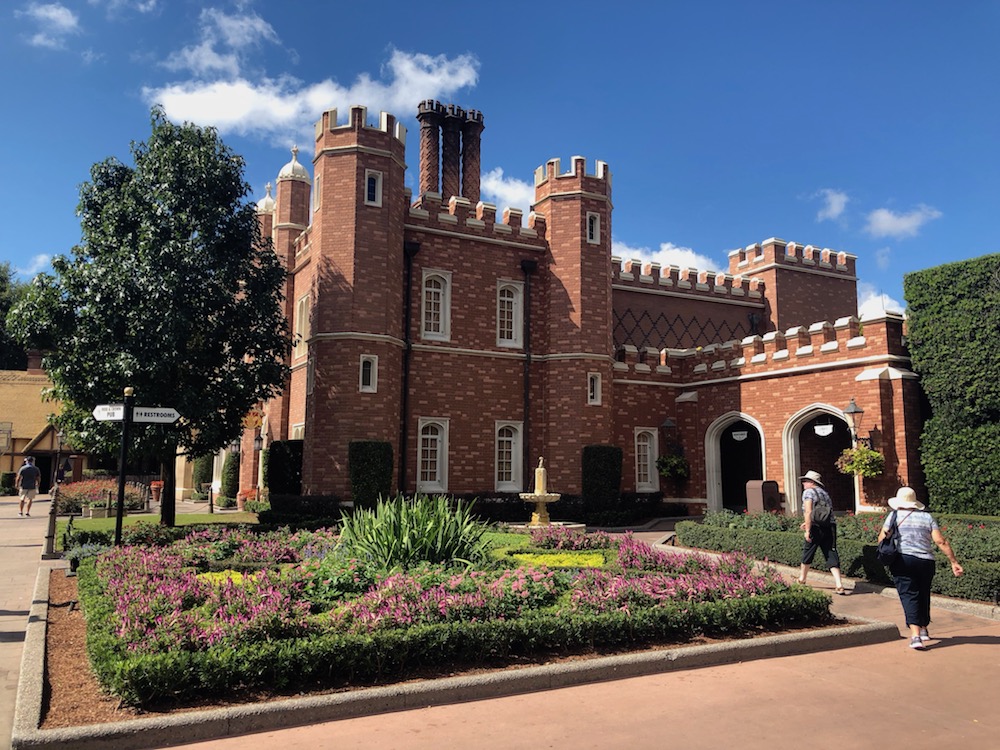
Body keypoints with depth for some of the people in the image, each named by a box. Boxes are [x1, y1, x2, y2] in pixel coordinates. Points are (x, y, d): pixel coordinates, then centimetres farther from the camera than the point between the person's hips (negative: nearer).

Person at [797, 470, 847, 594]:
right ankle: (839, 586, -7)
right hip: (830, 527, 6)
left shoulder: (808, 492, -4)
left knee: (807, 554, 13)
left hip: (816, 528, -6)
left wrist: (808, 530, -16)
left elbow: (808, 512, -16)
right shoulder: (825, 493, 20)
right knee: (832, 557, 3)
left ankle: (801, 579, 30)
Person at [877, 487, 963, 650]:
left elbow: (882, 538, -1)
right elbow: (941, 541, 0)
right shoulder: (927, 517, 9)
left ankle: (915, 634, -21)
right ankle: (923, 629, 34)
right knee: (923, 595, 21)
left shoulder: (894, 515, 4)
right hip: (925, 562, 3)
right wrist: (954, 562, 2)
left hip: (902, 560, -3)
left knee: (909, 595, -6)